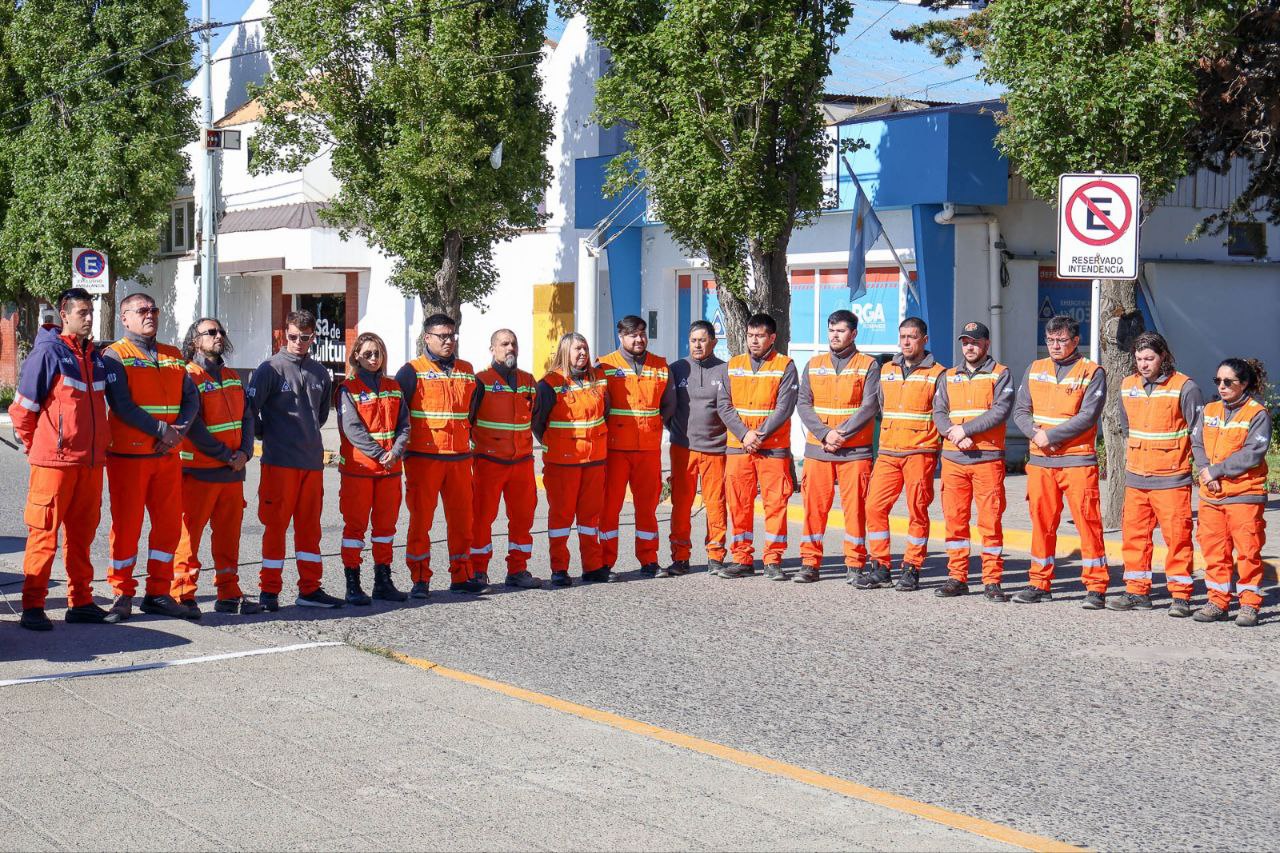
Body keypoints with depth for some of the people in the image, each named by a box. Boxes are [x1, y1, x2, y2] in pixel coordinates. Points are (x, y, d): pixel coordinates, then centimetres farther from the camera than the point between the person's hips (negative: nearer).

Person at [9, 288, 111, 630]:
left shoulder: (96, 357, 13)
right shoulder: (48, 352, -8)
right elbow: (22, 408, -6)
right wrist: (35, 446, 1)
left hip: (90, 461, 7)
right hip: (54, 461, -7)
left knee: (82, 532, 11)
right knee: (44, 532, -4)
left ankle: (80, 601, 18)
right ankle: (32, 607, -1)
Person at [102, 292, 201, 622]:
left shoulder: (174, 357, 16)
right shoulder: (115, 356, -2)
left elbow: (191, 399, 9)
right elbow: (122, 405, -14)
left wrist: (179, 431, -9)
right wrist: (162, 430, -17)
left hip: (168, 455, 6)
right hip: (128, 455, -5)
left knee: (169, 523, 7)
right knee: (126, 524, -1)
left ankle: (159, 594, 16)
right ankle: (122, 594, 9)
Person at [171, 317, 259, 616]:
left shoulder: (233, 378, 16)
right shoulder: (187, 377, -6)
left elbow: (247, 417, 12)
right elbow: (193, 427, -13)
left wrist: (244, 452, -5)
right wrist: (226, 456, -12)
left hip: (233, 471, 7)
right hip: (198, 471, -7)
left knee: (229, 536, 10)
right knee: (189, 535, -2)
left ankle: (229, 594, 15)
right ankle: (183, 596, 3)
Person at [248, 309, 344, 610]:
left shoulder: (320, 373, 11)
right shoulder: (271, 369, -5)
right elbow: (251, 409, -6)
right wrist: (268, 435, 3)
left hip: (313, 460, 5)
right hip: (279, 461, -5)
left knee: (310, 525, 9)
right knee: (276, 525, -1)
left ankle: (310, 589, 15)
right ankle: (270, 590, 6)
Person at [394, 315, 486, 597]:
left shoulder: (466, 371, 14)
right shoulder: (413, 371, -2)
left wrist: (471, 436, 19)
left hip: (460, 457, 4)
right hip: (423, 457, -4)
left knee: (462, 518, 7)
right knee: (421, 518, -1)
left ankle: (461, 576, 16)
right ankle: (420, 579, 6)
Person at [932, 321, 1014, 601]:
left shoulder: (1000, 374, 3)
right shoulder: (949, 377, 17)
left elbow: (1000, 412, -10)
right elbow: (938, 412, 9)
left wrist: (965, 429, -15)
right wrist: (953, 433, -11)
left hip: (987, 458, -4)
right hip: (953, 459, 4)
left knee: (990, 520, -5)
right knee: (954, 518, 6)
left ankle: (992, 581, 0)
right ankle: (957, 578, 13)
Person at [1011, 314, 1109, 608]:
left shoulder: (1092, 373, -2)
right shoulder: (1035, 370, 13)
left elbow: (1087, 417, -12)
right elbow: (1020, 410, 8)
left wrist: (1050, 435, -15)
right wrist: (1036, 433, -11)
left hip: (1078, 461, -4)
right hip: (1040, 462, 4)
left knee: (1087, 522, -5)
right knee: (1041, 522, 9)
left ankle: (1095, 587, -1)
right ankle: (1040, 584, 17)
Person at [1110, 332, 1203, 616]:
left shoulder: (1184, 387, -7)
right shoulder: (1128, 386, 9)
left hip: (1171, 478, -5)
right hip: (1135, 478, 6)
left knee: (1177, 536, -4)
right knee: (1134, 534, 8)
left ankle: (1180, 595, 3)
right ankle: (1137, 592, 18)